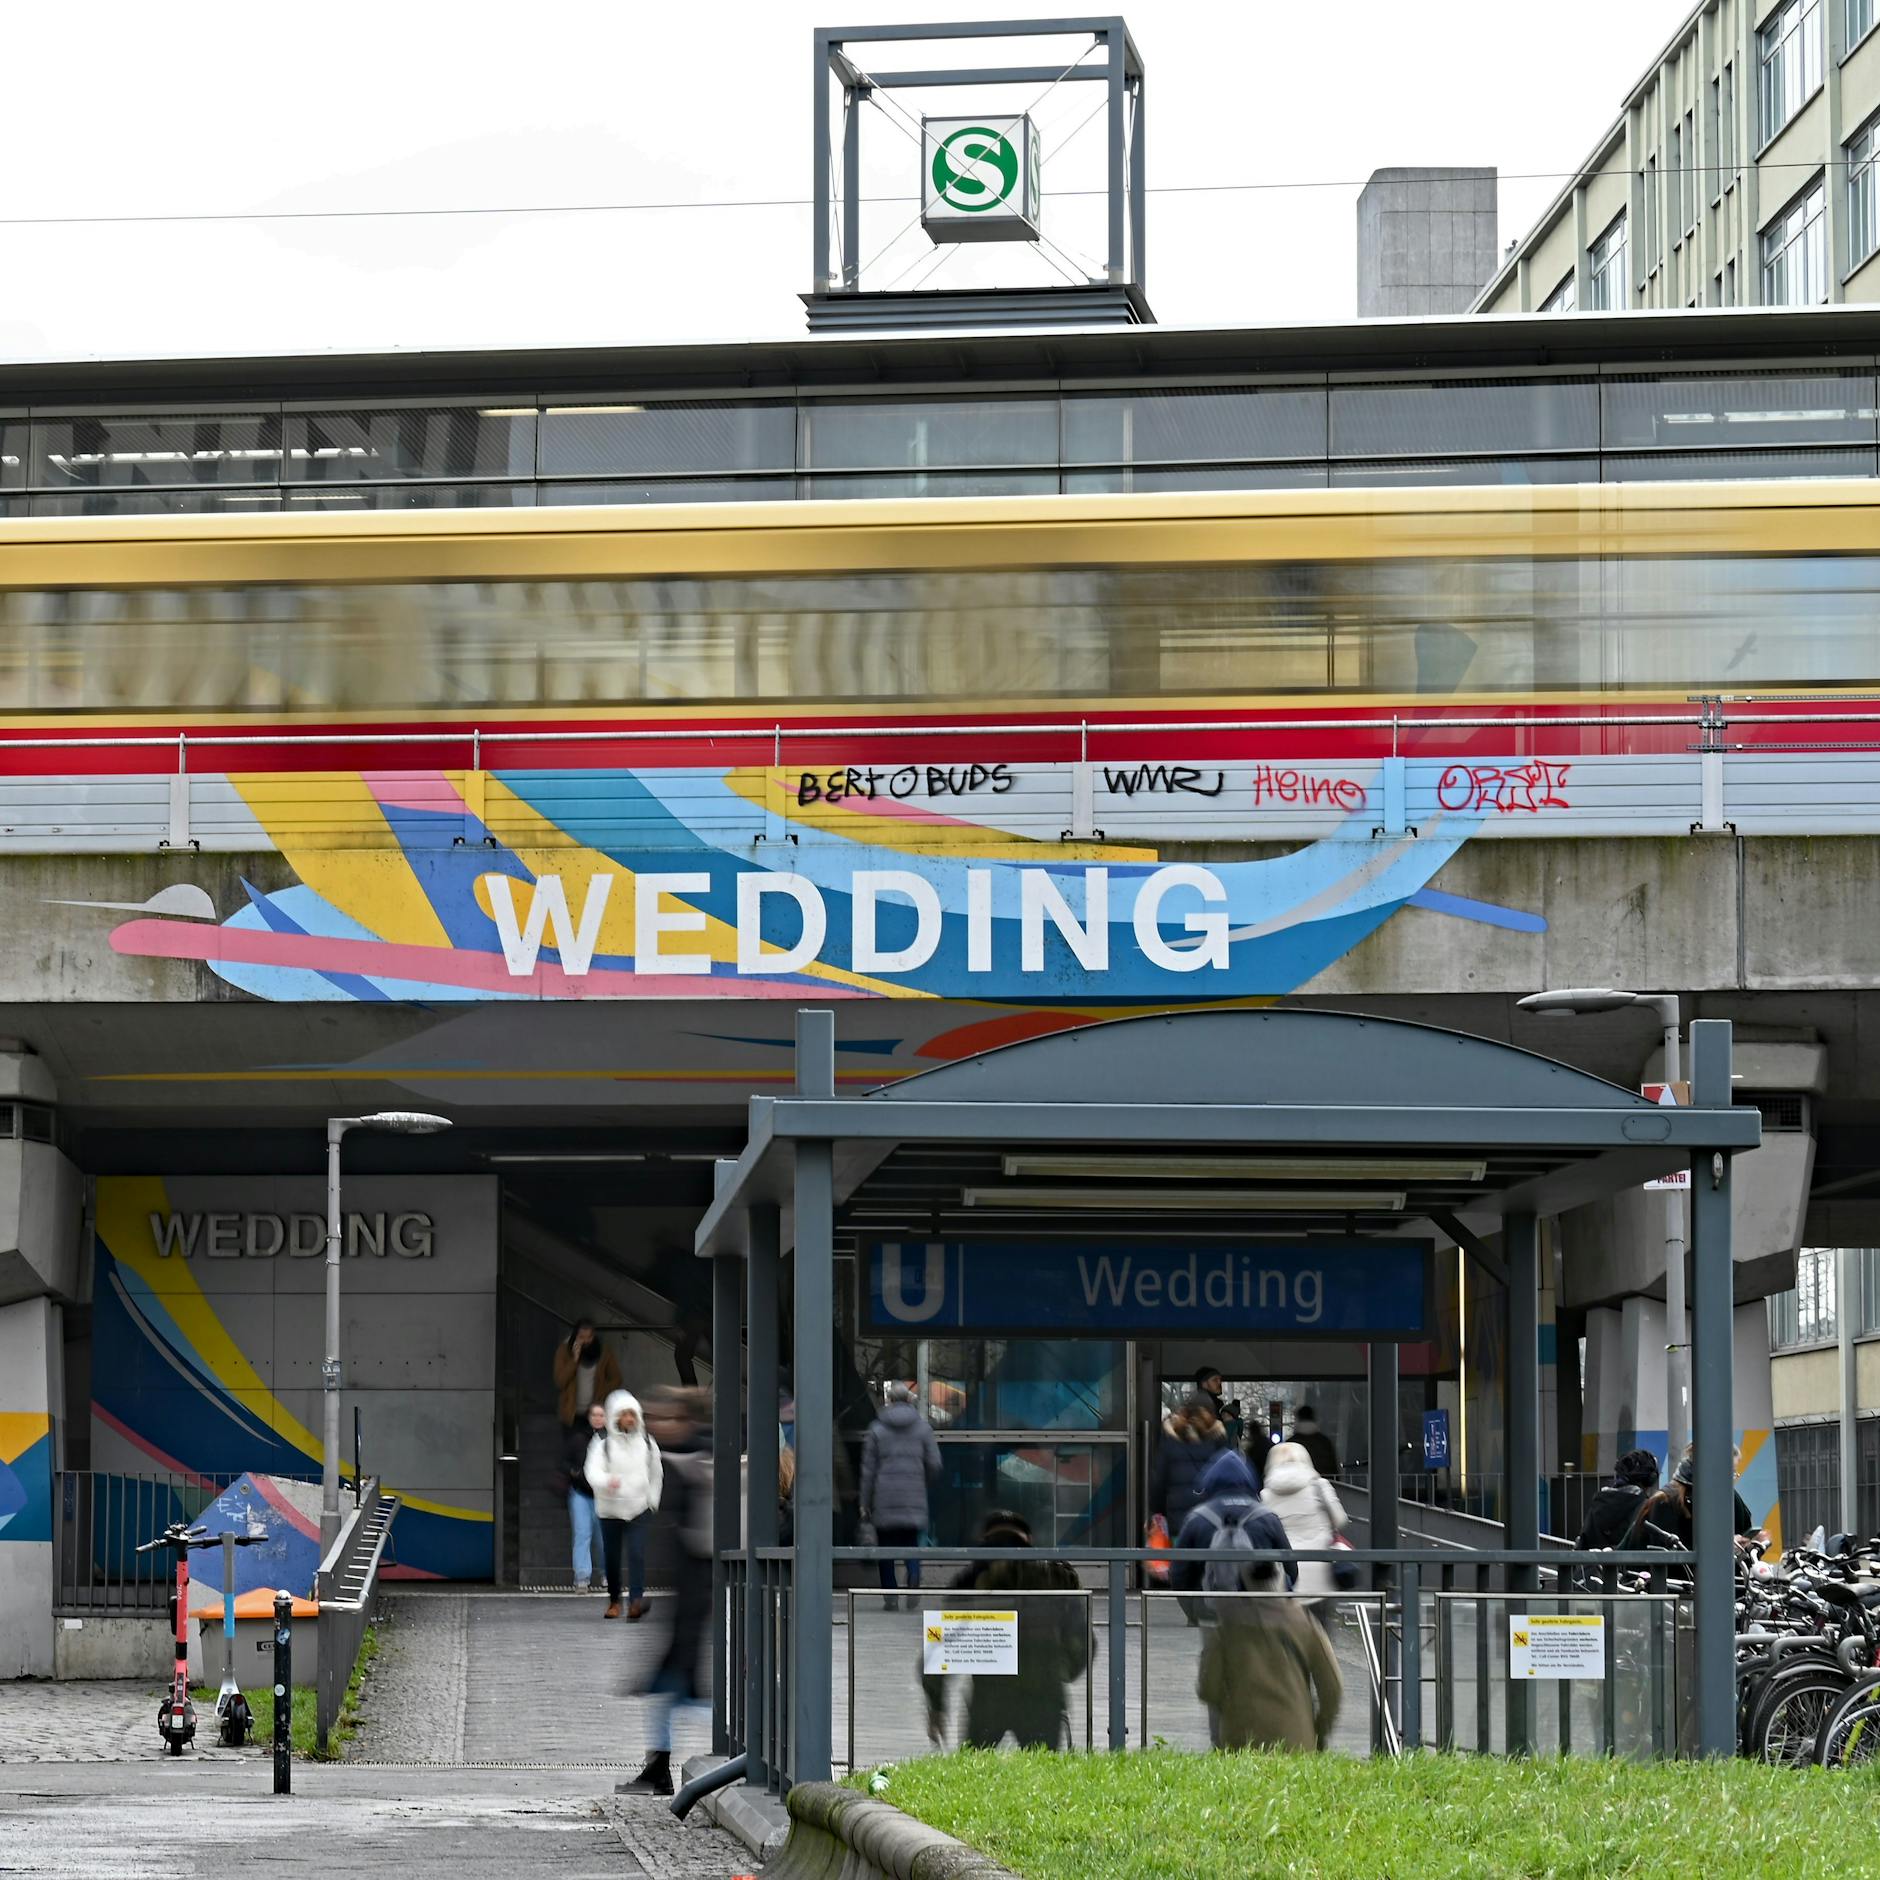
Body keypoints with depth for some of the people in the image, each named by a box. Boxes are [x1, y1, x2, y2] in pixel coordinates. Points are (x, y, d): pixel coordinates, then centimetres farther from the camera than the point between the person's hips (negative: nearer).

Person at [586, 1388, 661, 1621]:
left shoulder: (646, 1443, 6)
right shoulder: (603, 1443, -3)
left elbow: (655, 1473, 19)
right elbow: (593, 1471, -17)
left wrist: (652, 1499, 11)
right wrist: (607, 1481, -37)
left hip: (639, 1508, 0)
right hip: (610, 1509, 0)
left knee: (636, 1554, -16)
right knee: (611, 1557, 8)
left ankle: (636, 1600, -24)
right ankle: (614, 1601, 27)